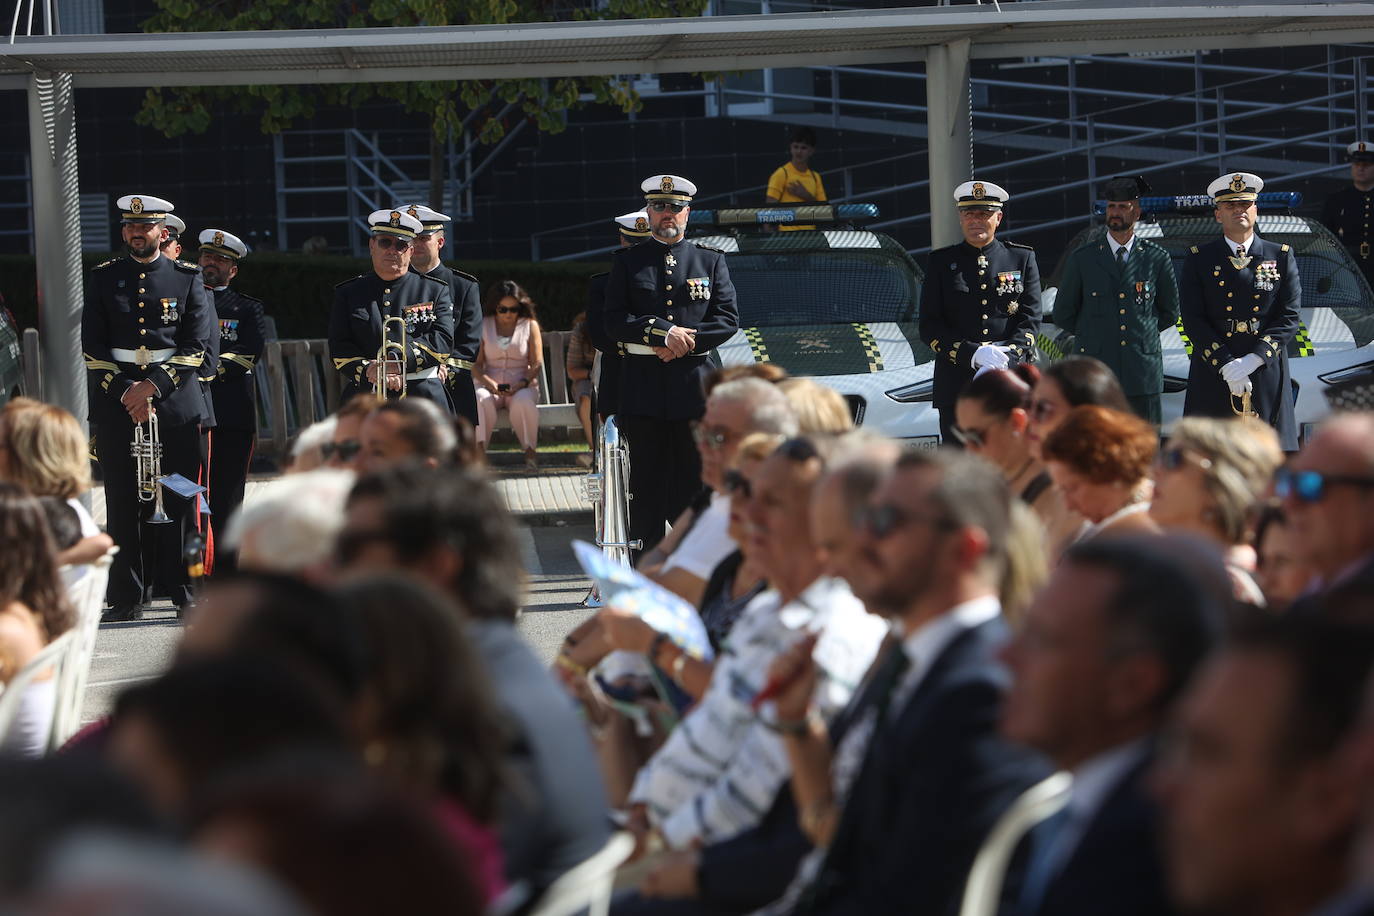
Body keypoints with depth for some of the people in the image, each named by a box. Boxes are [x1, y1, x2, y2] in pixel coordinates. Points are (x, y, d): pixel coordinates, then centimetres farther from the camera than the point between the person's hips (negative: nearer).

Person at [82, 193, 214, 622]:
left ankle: (183, 592, 6)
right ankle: (127, 598, 2)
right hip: (116, 397, 1)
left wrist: (154, 385, -12)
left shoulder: (188, 277, 5)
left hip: (175, 397, -1)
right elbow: (93, 345, 4)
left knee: (180, 498, -1)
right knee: (123, 501, -1)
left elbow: (197, 344, -2)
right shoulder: (104, 278, 9)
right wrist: (125, 392, -8)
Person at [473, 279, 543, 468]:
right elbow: (476, 363, 3)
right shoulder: (483, 326, 9)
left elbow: (537, 363, 4)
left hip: (522, 386, 0)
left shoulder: (530, 325, 9)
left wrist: (522, 383, -15)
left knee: (523, 401, -37)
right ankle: (479, 448, -34)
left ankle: (530, 449, -20)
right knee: (480, 399, -36)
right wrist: (489, 383, -17)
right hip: (490, 385, 0)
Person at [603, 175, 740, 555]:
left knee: (694, 480, 0)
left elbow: (728, 319, 4)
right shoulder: (628, 262, 9)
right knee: (647, 483, 0)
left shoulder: (711, 261, 12)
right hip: (644, 386, 0)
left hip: (694, 384, 1)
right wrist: (663, 333, -14)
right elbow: (614, 322, -1)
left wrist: (685, 342, -10)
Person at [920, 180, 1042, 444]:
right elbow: (929, 328, 3)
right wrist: (974, 355, -13)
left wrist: (1006, 358, -15)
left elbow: (1031, 319, 5)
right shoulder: (942, 262, 10)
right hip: (956, 382, 0)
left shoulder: (1022, 259, 12)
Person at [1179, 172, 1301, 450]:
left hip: (1267, 373, 1)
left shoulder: (1281, 257, 10)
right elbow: (1193, 321, 0)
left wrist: (1252, 361, -13)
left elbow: (1288, 318, 1)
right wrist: (1227, 365, -13)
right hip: (1212, 374, 0)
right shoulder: (1198, 259, 8)